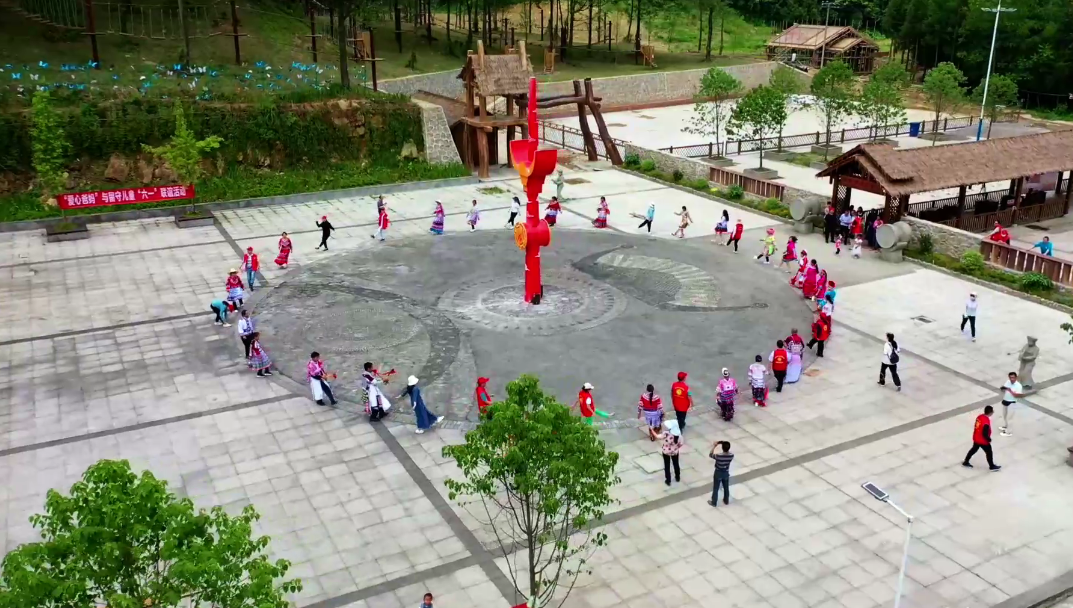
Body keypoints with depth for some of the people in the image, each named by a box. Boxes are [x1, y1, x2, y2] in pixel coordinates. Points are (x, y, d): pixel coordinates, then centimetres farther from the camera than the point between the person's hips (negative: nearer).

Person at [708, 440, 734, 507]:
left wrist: (714, 446, -11)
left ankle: (714, 502, 31)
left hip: (718, 473, -3)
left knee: (715, 488, 16)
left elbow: (710, 455, -16)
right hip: (726, 473, 3)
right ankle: (726, 501, 44)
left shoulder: (718, 456, -35)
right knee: (726, 487, 25)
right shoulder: (731, 455, -24)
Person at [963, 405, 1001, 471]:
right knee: (989, 453, 12)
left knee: (974, 449, 25)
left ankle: (965, 462, 35)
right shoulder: (986, 422, -32)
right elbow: (985, 434, -28)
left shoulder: (980, 416, -6)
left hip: (976, 438, 8)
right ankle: (992, 466, 30)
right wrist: (989, 439, -10)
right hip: (983, 440, -8)